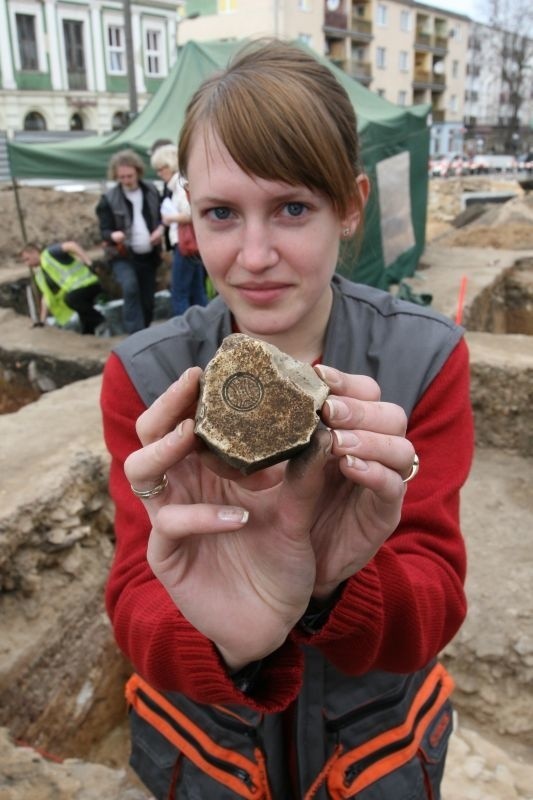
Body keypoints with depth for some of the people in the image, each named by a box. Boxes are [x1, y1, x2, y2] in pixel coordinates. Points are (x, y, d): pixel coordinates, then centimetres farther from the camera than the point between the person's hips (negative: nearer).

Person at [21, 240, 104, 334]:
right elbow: (47, 296, 20)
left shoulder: (50, 252, -5)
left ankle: (102, 323, -26)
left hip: (87, 283, -9)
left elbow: (72, 245, -18)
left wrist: (89, 263, -25)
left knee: (70, 299, -33)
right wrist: (42, 321, 17)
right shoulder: (40, 274, 19)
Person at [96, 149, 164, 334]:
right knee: (130, 288, -31)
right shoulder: (108, 199, -6)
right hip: (123, 256, -4)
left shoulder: (151, 191, 4)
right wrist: (113, 235, -29)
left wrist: (160, 228, -7)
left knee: (147, 302, 9)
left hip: (148, 256, 4)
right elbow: (104, 230, -5)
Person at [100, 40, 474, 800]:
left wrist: (341, 583, -44)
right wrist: (224, 639, -45)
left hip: (379, 731, 1)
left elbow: (435, 608, -22)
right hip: (204, 735, 0)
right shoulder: (145, 376, -20)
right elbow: (135, 607, -23)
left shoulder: (426, 358, -20)